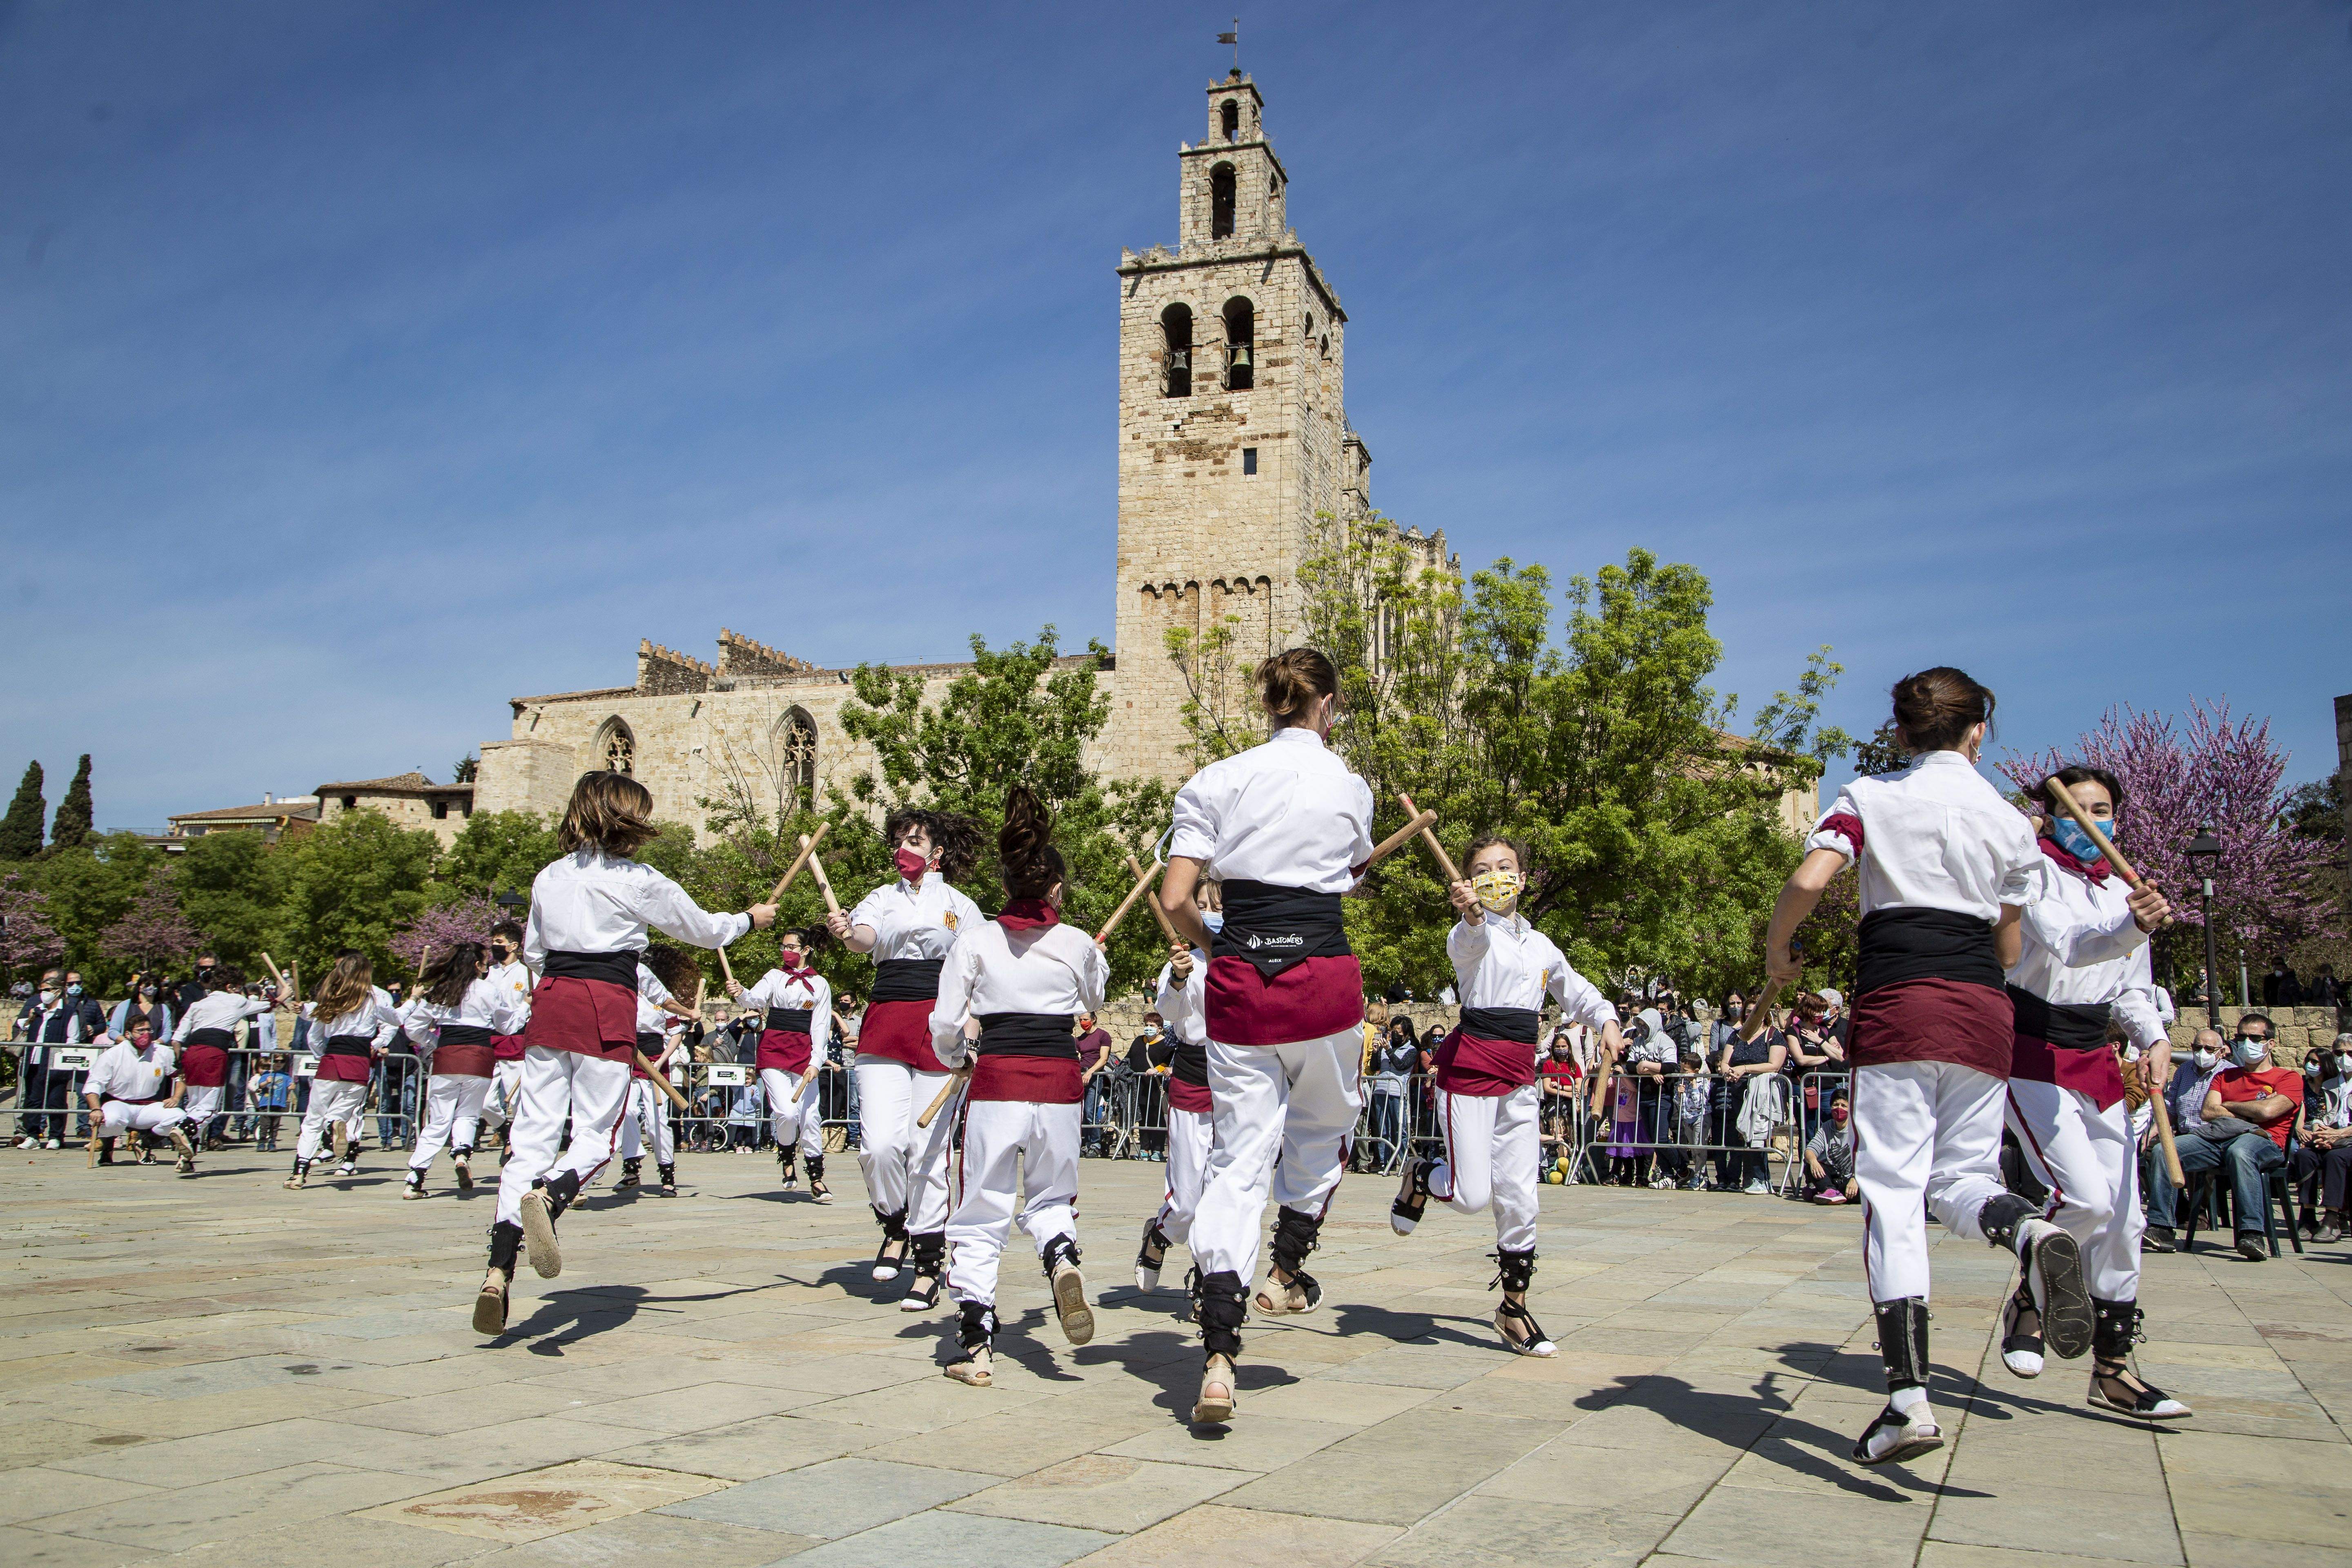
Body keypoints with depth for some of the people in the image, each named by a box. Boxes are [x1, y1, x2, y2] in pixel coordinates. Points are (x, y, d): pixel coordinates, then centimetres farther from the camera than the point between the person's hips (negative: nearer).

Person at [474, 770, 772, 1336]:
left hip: (549, 999, 5)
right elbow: (705, 930, 9)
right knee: (596, 1132, 2)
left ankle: (499, 1269, -6)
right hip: (607, 1006, -5)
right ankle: (549, 1197, -31)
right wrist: (750, 918, 27)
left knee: (531, 1133, 3)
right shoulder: (639, 881, -2)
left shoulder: (548, 878, 12)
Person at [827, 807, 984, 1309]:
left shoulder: (961, 907, 11)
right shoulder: (883, 898, 14)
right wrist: (848, 933, -33)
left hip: (939, 1026, -1)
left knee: (928, 1148, -3)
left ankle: (928, 1264, 9)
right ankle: (896, 1225, 17)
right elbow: (867, 937, -8)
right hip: (885, 1024, 1)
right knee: (879, 1144, -12)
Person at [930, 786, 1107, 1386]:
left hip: (994, 1083, -1)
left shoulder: (975, 940, -1)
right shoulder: (1078, 945, 4)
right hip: (1059, 1083, 1)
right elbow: (1095, 997, 26)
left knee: (983, 1212, 8)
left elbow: (944, 1026, -2)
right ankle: (1062, 1258, -12)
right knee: (1051, 1197, 21)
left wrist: (958, 1059, 19)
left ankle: (973, 1344, 3)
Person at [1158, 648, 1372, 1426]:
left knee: (1240, 1154, 3)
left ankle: (1218, 1356, -5)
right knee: (1322, 1126, 26)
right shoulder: (1350, 786, 3)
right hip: (1323, 974, -1)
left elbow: (1175, 899, -4)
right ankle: (1288, 1271, 37)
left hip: (1240, 980, 1)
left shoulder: (1217, 781, 2)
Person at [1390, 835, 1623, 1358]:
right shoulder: (1470, 934, -6)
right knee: (1473, 1196, -11)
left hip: (1519, 1078, 5)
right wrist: (1472, 913, -56)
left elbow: (1577, 992, 29)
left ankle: (1514, 1309, 20)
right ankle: (1420, 1177, 23)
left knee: (1519, 1199, 5)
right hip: (1469, 1065, -5)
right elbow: (1470, 941, -32)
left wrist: (1606, 1019, 8)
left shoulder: (1541, 946, 14)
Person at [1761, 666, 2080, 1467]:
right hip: (1984, 1009, 3)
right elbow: (2010, 950, 17)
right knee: (1962, 1177, 13)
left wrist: (1777, 953, 6)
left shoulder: (1870, 797, 6)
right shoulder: (2009, 820, 13)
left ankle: (1909, 1397, -12)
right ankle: (2029, 1230, -25)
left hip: (1897, 1002, -3)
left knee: (1893, 1190, -4)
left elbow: (1808, 880, -11)